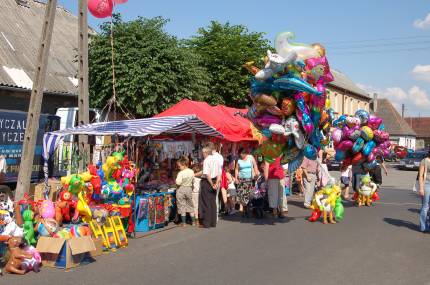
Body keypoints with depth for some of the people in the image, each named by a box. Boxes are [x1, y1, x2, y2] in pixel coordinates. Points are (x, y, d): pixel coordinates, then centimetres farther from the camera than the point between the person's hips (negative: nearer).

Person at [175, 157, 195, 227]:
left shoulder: (181, 173, -19)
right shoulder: (191, 172, -1)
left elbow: (178, 182, -23)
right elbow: (193, 181, 8)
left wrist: (176, 180, -4)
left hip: (181, 190, -5)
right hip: (189, 189, 5)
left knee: (182, 206, 5)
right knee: (190, 206, 15)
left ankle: (183, 222, 7)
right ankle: (193, 221, 19)